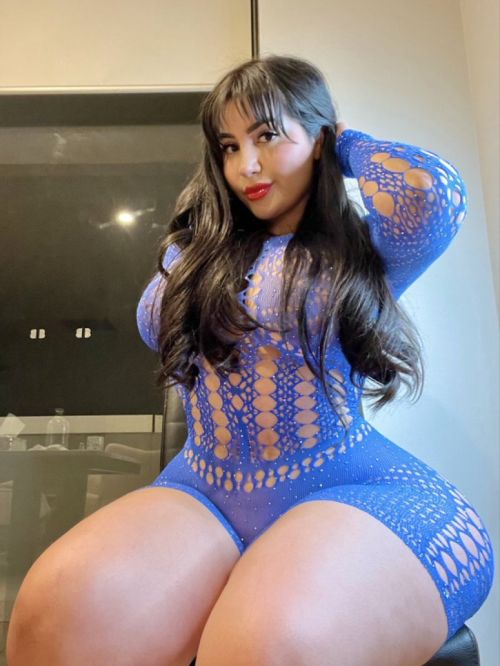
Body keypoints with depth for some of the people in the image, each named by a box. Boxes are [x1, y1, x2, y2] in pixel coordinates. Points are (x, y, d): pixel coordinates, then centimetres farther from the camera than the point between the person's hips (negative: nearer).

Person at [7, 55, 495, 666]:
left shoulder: (363, 249, 5)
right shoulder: (196, 252, 17)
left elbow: (434, 193, -14)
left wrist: (349, 144, 6)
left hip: (350, 490, -3)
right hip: (204, 490, 4)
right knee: (59, 608, -24)